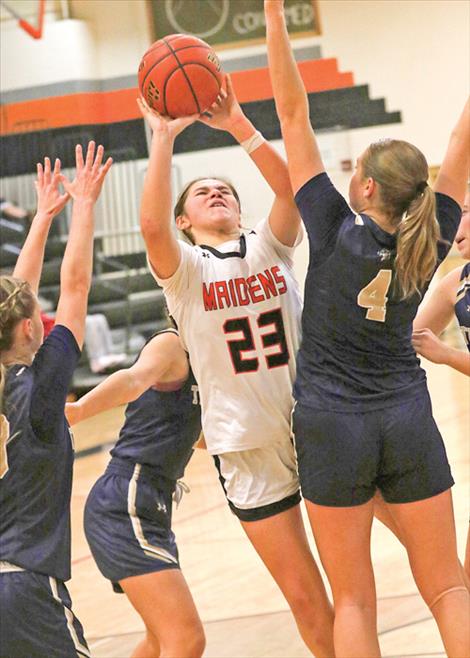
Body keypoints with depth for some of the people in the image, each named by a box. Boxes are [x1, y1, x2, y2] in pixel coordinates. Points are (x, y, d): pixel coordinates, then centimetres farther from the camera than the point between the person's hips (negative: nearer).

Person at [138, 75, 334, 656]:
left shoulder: (269, 246, 6)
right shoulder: (184, 268, 1)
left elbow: (290, 187, -13)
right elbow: (151, 226, -21)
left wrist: (236, 125, -21)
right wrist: (163, 136, -21)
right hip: (247, 449, -1)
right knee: (304, 597, 5)